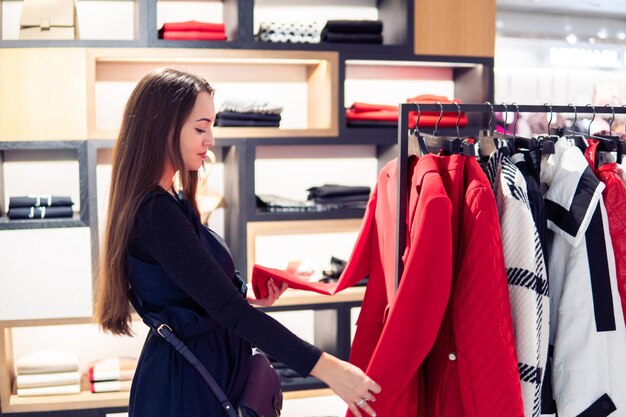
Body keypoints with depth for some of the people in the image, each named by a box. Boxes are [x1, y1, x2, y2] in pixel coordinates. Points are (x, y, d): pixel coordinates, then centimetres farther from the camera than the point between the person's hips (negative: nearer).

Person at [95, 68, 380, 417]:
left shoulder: (170, 201, 8)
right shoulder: (157, 212, -23)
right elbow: (228, 309, -27)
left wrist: (248, 297, -3)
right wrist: (327, 368, -27)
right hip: (187, 380, -10)